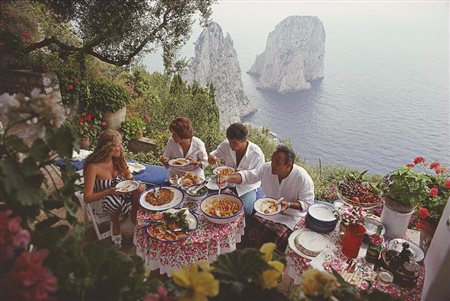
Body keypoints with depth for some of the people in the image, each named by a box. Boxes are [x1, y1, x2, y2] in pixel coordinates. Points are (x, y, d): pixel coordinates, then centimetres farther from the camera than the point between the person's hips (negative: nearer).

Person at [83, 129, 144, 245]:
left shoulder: (117, 158, -10)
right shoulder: (93, 166, -26)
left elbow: (127, 174, 10)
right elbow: (87, 198, -24)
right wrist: (109, 192, -39)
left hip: (120, 193, 5)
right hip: (102, 200, -5)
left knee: (140, 189, -24)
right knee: (112, 200, -39)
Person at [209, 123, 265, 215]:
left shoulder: (257, 154, -23)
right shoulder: (226, 145, -14)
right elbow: (215, 154, 4)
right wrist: (211, 157, -22)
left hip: (247, 186, -3)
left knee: (245, 210, -24)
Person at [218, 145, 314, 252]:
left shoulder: (303, 178, -24)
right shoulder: (267, 168, -14)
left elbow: (307, 203, -15)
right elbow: (247, 175, -10)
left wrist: (289, 204, -32)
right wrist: (227, 178, -26)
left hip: (290, 215, -4)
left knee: (275, 236, -23)